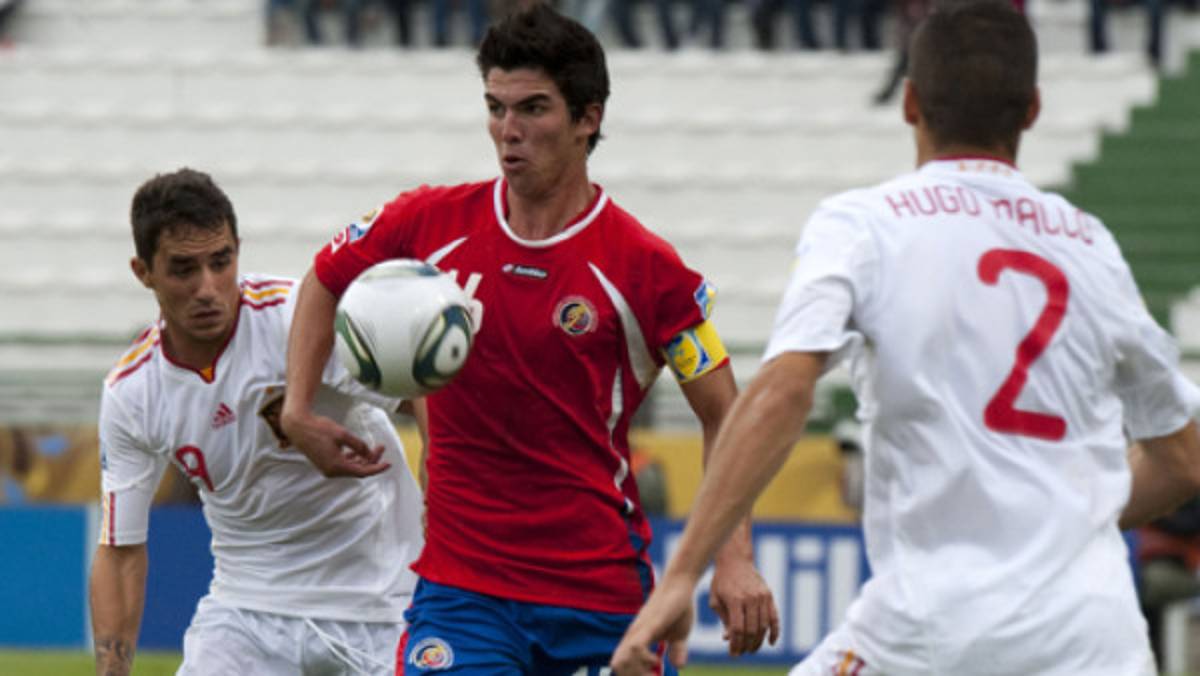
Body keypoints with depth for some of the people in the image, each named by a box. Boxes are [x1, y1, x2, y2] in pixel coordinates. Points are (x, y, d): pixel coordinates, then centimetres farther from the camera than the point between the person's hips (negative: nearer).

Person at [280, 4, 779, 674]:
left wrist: (735, 560, -13)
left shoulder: (644, 267, -8)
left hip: (602, 593, -1)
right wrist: (299, 410, 6)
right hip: (459, 587, 1)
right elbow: (326, 282, 20)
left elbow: (724, 416, -1)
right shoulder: (432, 223, 1)